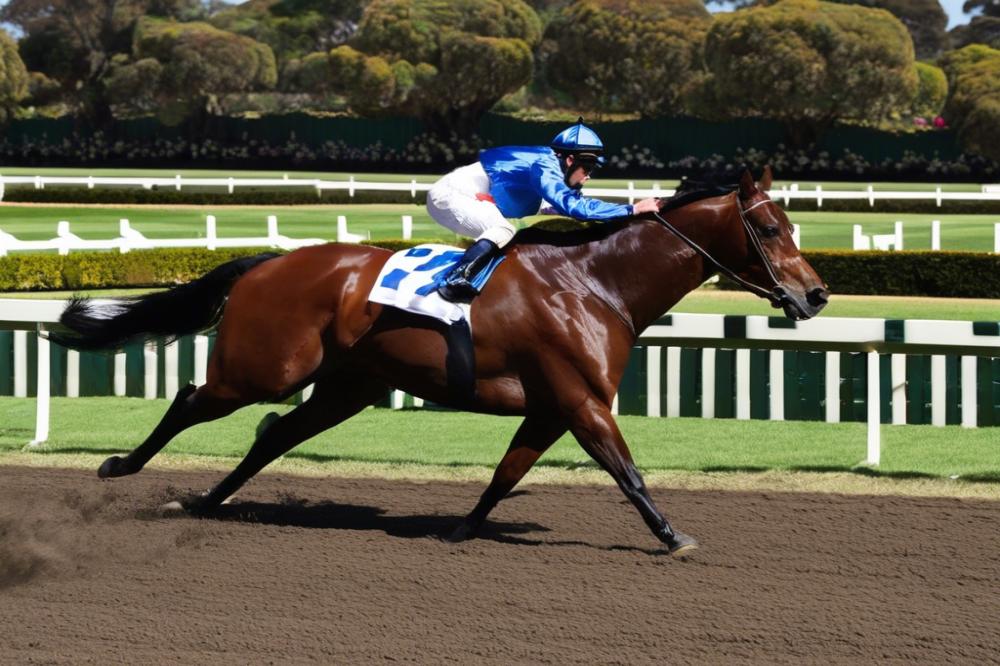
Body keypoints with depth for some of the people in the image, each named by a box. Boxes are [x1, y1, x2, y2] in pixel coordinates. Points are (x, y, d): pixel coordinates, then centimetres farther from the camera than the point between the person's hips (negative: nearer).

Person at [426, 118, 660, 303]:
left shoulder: (549, 165, 8)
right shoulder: (544, 169, -21)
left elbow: (574, 201, 23)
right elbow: (575, 207, -34)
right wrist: (631, 209, -32)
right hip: (450, 194, -10)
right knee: (502, 231, -27)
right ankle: (453, 281, -38)